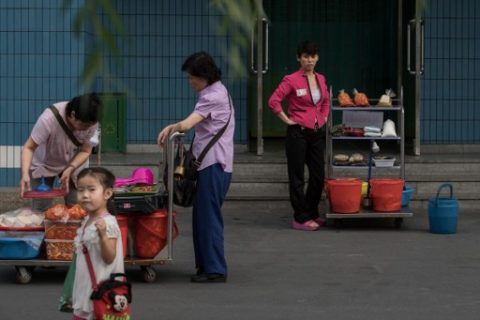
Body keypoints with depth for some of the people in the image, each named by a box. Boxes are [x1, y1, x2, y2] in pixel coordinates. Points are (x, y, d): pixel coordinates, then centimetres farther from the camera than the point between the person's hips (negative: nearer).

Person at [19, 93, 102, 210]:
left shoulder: (91, 123, -25)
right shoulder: (49, 118, -37)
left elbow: (85, 151, -12)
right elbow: (29, 148, -30)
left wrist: (70, 169, -29)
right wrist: (25, 174, -45)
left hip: (74, 163, 3)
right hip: (43, 164, -2)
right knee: (41, 210, -8)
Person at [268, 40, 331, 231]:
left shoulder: (321, 79, 9)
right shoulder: (291, 80, -11)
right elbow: (273, 102, -17)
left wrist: (324, 118, 13)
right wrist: (287, 120, -12)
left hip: (318, 133, 6)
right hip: (298, 133, -6)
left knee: (318, 176, 11)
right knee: (297, 177, 1)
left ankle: (312, 214, 25)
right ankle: (301, 219, 6)